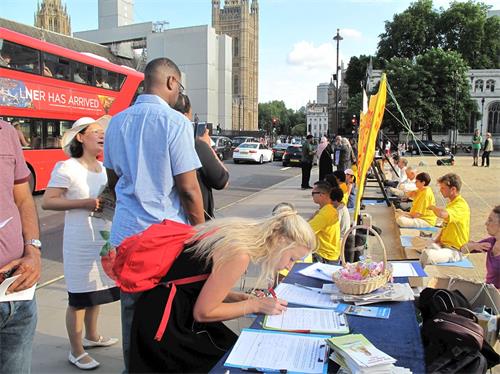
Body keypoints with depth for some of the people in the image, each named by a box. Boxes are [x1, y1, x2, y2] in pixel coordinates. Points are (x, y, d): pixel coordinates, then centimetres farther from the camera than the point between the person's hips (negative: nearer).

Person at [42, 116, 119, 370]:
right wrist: (84, 203, -23)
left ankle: (91, 336, 39)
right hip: (80, 243, -7)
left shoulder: (105, 168, 10)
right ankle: (76, 352, 18)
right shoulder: (66, 168, -12)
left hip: (105, 239, 7)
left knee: (96, 292, 19)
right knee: (79, 297, 3)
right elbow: (47, 202, -16)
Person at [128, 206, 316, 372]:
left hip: (179, 311, 8)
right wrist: (255, 305, -10)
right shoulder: (239, 254, -24)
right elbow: (202, 312, -15)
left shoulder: (241, 233, 1)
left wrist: (243, 298, -1)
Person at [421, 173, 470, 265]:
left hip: (456, 250, -9)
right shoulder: (451, 203, 14)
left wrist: (433, 207, -16)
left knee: (427, 256, -31)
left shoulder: (461, 205, -18)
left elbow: (442, 214, -38)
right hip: (443, 245, 9)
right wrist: (435, 242, 5)